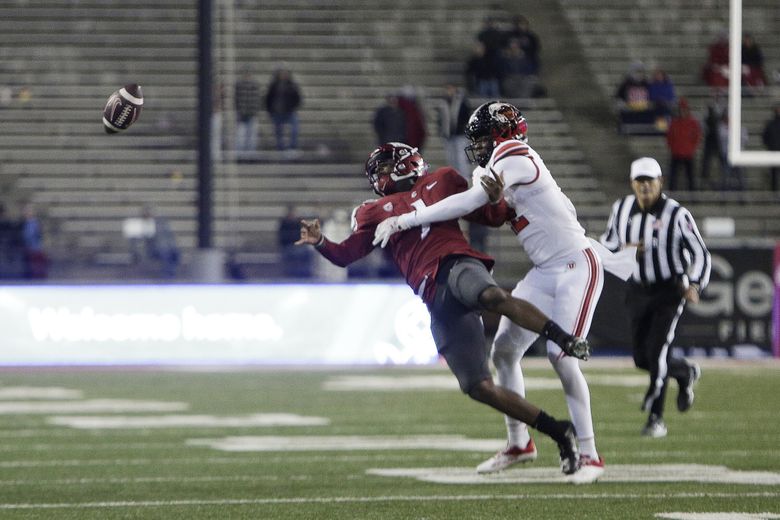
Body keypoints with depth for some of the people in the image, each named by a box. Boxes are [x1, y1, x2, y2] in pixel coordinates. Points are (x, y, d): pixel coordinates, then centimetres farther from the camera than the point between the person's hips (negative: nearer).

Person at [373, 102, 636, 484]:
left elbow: (468, 203, -24)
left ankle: (589, 455, -10)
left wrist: (403, 220, -23)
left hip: (577, 266, -10)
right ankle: (518, 444, 20)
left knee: (560, 356, -17)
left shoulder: (513, 157, -16)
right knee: (503, 352, 6)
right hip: (546, 272, 10)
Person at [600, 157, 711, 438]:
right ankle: (686, 373, 38)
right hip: (639, 289, 5)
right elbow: (606, 243, 12)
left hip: (670, 289, -5)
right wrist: (622, 251, -11)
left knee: (657, 350, -16)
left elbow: (699, 253, -11)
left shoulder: (677, 215, -15)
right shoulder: (622, 208, -1)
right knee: (642, 357, 7)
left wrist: (695, 285, -27)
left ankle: (655, 418, -9)